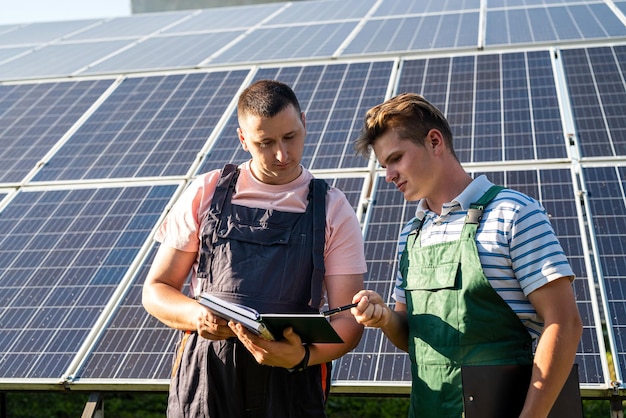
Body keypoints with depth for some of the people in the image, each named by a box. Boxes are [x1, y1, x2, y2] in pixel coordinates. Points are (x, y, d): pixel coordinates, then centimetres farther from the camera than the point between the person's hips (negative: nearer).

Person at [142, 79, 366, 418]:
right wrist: (197, 315, -14)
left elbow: (347, 318, -3)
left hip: (290, 381, 0)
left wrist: (303, 357, -23)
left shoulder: (333, 210, 3)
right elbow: (156, 290, 7)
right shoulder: (206, 193, 5)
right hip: (204, 376, 1)